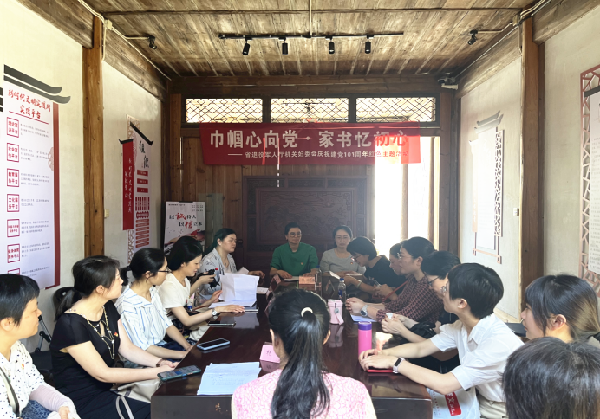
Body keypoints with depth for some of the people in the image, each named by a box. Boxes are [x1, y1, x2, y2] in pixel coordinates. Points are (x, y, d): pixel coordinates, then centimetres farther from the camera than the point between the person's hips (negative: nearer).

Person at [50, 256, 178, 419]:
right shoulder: (71, 324, -25)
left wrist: (159, 362, -13)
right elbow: (103, 374, -23)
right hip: (84, 403, -8)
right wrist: (156, 372, -21)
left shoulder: (108, 309, 2)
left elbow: (128, 349, 5)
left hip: (111, 386, 8)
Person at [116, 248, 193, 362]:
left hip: (162, 346, 8)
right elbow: (142, 347, -21)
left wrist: (188, 346, -4)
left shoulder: (153, 291, 3)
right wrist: (182, 354, -20)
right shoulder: (128, 305, -23)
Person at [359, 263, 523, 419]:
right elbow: (420, 349, 3)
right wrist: (383, 353, -13)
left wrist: (393, 362, -26)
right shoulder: (462, 325, -6)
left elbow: (443, 385, -32)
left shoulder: (500, 342, -31)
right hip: (478, 400, 6)